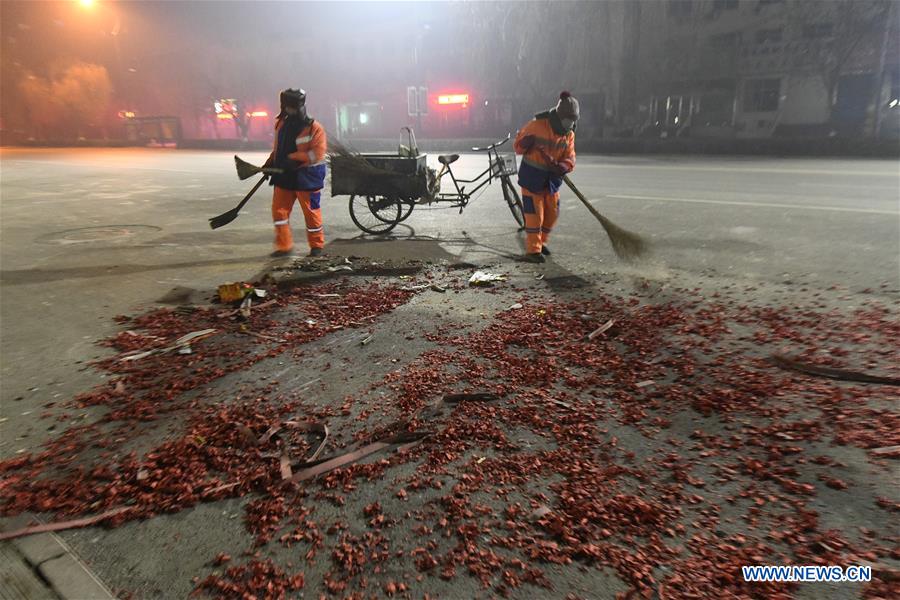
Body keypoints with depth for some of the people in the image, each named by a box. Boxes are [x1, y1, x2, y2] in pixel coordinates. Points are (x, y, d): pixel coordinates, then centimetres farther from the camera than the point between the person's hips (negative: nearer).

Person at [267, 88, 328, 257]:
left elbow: (317, 153, -20)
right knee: (279, 210, 3)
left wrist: (293, 158, -25)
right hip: (284, 177, 6)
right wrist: (271, 162, 10)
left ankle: (317, 245, 20)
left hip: (307, 178, -6)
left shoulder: (314, 128, -11)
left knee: (311, 212, 3)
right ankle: (284, 246, 11)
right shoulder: (281, 124, 10)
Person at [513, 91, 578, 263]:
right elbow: (518, 145, -9)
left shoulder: (569, 134, -2)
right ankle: (532, 250, 1)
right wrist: (525, 143, -32)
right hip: (532, 175, -6)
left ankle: (540, 242, 31)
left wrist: (563, 167, -27)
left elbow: (569, 158, -5)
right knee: (534, 213, -7)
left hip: (551, 177, 6)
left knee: (552, 212, 11)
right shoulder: (537, 124, -17)